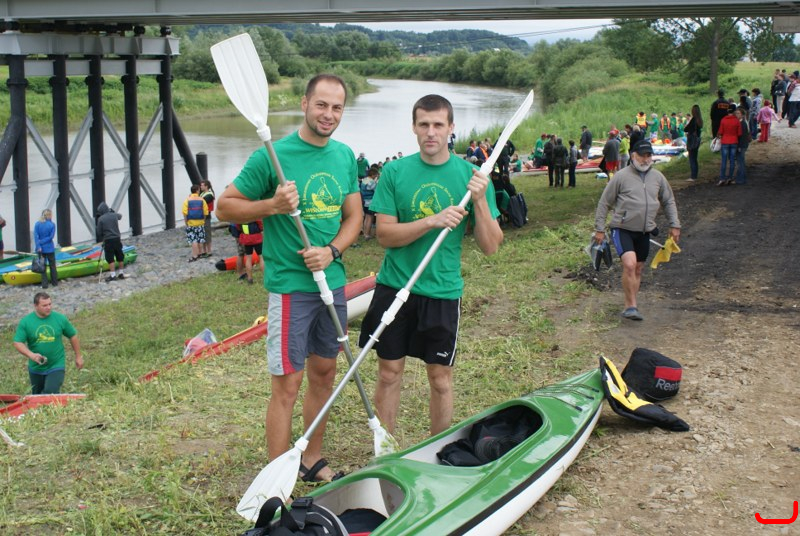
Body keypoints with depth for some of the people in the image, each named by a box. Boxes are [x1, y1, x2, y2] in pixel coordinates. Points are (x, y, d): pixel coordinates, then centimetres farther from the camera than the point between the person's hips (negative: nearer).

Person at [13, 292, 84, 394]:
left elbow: (73, 336, 6)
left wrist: (78, 356, 10)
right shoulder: (25, 321, -8)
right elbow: (18, 343, -11)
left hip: (56, 367, -2)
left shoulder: (60, 318, -6)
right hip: (36, 368, 2)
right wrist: (31, 355, -28)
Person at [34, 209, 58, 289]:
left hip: (41, 249, 1)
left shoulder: (37, 224, -4)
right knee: (52, 265, 13)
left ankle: (44, 284, 5)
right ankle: (55, 282, 21)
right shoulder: (52, 224, -9)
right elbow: (51, 237, -13)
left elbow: (36, 236, -11)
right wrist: (41, 242, -9)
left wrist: (38, 246, -14)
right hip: (50, 248, -1)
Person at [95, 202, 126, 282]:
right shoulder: (114, 215, 3)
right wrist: (112, 212, 41)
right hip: (117, 239, 4)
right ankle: (121, 273, 20)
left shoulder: (100, 219, -8)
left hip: (108, 240, -4)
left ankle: (113, 275, -5)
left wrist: (101, 239, 14)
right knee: (120, 257, 13)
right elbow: (120, 216, 29)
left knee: (110, 258, 0)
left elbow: (99, 232, -4)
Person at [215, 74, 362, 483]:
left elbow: (354, 216, 11)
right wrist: (271, 206, -23)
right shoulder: (273, 156, -12)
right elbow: (224, 206, -7)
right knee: (288, 384, -3)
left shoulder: (345, 156, 6)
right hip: (290, 284, -6)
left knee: (324, 373, 17)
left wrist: (332, 251, -8)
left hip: (333, 281, 7)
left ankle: (313, 459, 33)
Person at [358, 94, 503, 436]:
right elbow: (385, 235, -9)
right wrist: (432, 221, -22)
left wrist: (480, 200, -18)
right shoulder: (395, 172, -2)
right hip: (394, 288, 0)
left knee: (441, 379, 8)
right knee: (389, 374, 8)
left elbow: (490, 247, -4)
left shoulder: (470, 176, -2)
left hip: (443, 291, 0)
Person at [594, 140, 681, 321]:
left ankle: (629, 306, 23)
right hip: (622, 229, -5)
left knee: (638, 269, 11)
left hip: (644, 232, 5)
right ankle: (632, 306, -13)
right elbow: (604, 203, -2)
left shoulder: (657, 177, 7)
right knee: (629, 264, -22)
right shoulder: (621, 176, -7)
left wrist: (674, 225, 12)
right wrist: (599, 229, -3)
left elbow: (669, 202, 20)